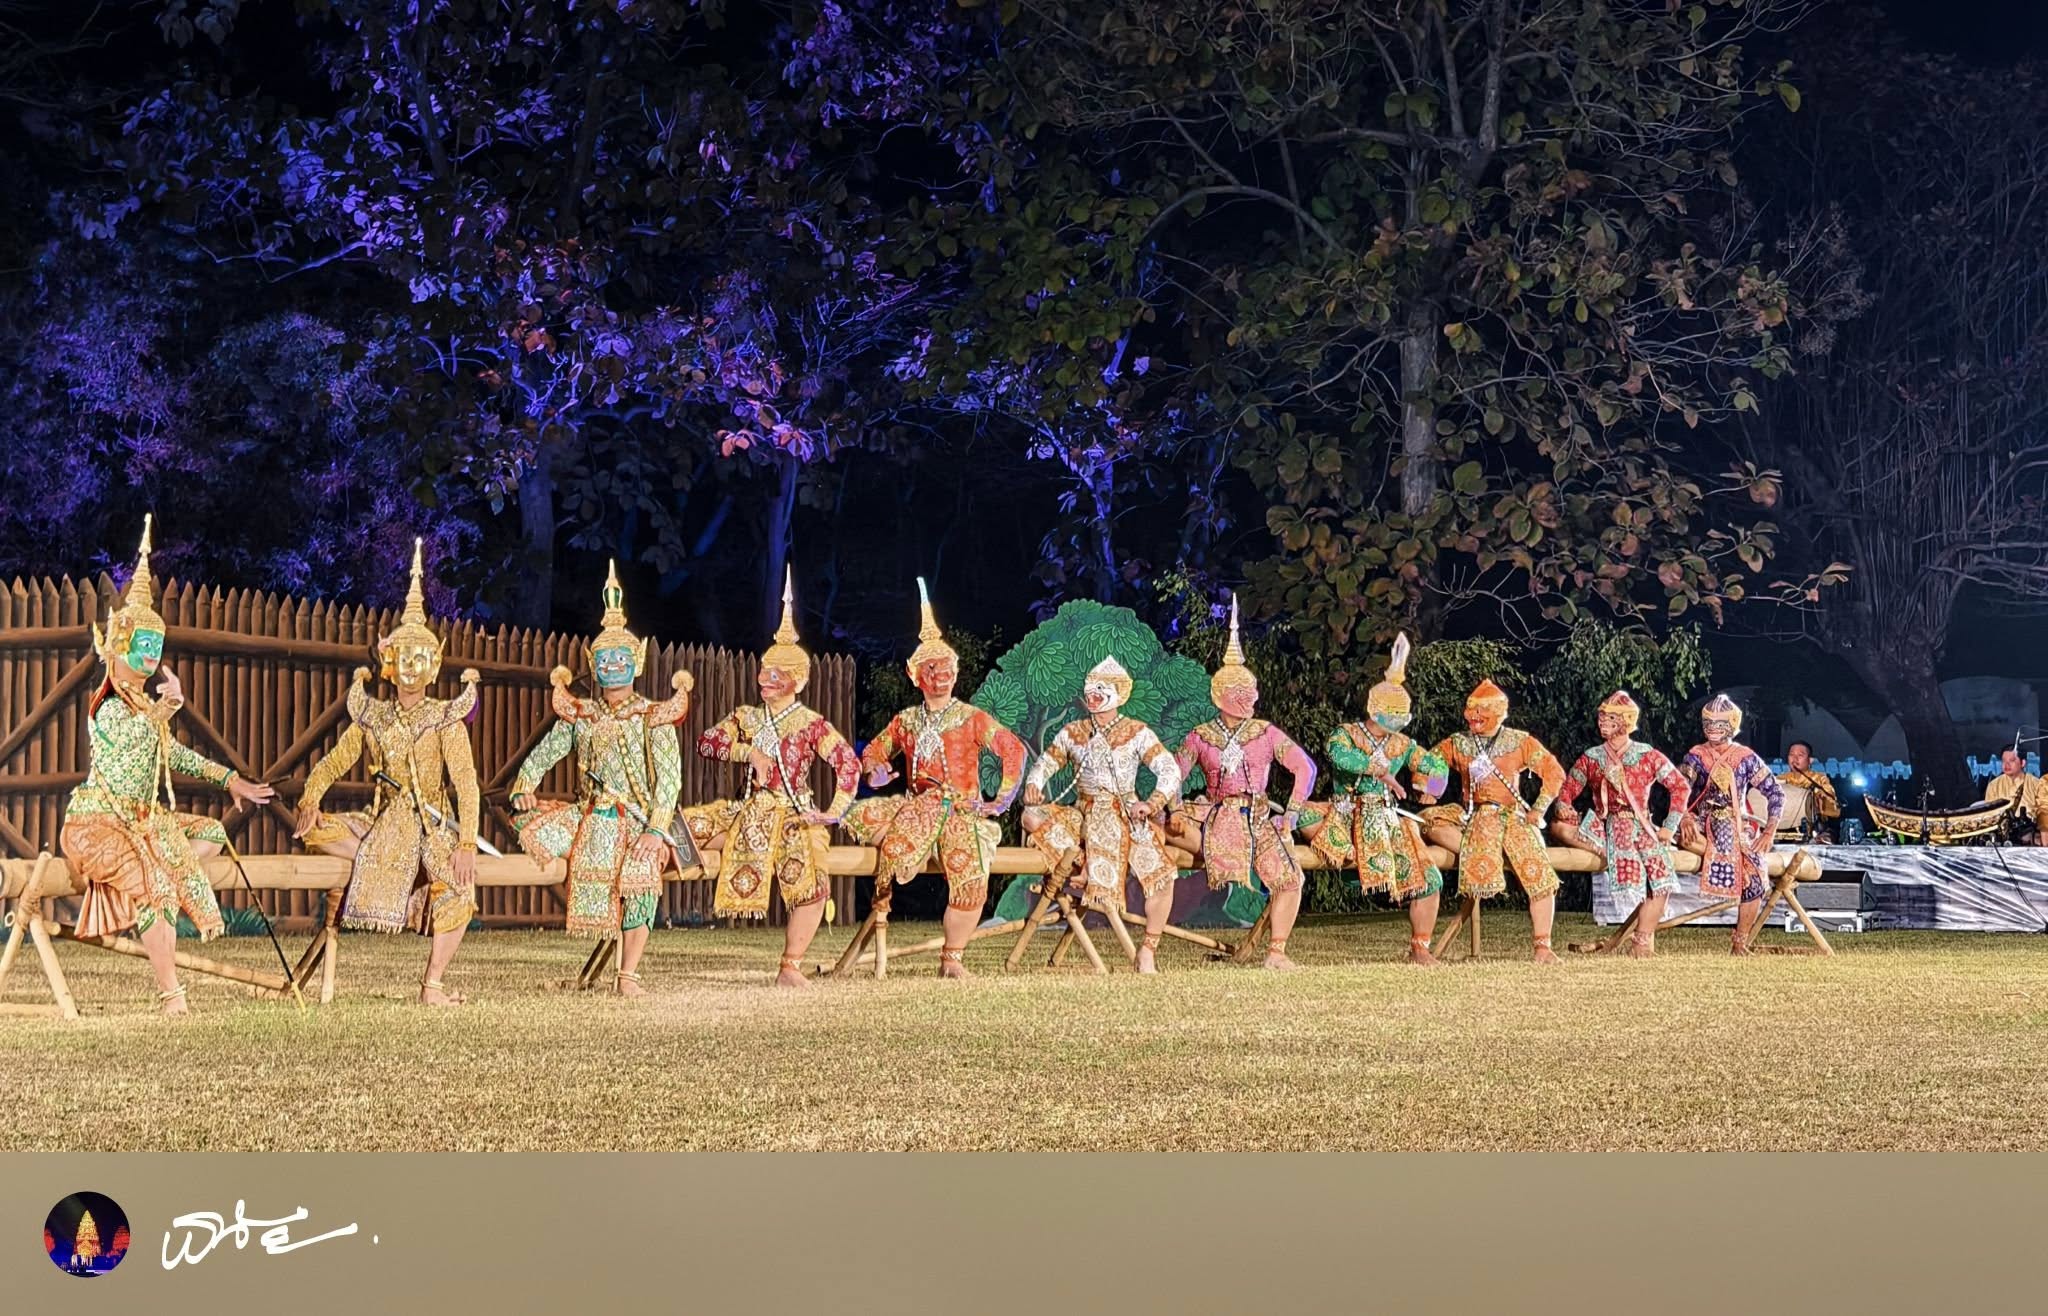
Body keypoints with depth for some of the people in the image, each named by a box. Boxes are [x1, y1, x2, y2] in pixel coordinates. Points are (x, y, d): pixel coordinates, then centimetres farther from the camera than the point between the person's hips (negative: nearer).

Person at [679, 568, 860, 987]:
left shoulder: (812, 725, -2)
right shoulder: (745, 717, 10)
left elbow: (848, 764, -8)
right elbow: (707, 742, 0)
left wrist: (835, 811, -15)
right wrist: (750, 750, -12)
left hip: (794, 817, -4)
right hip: (749, 813, 4)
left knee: (811, 886, -24)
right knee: (689, 826, -13)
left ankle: (791, 968, -18)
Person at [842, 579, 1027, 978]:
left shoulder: (972, 718, 2)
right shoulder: (906, 720, 12)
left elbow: (1014, 750, -4)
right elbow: (874, 751, 21)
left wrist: (1001, 801, -9)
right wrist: (875, 771, -3)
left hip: (962, 812, -3)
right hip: (917, 806, 3)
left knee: (971, 880, -29)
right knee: (861, 816, -24)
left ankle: (952, 957, -11)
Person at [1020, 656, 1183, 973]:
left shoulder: (1137, 733, -1)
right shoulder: (1072, 733, 9)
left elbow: (1170, 770, -7)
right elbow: (1046, 762, 13)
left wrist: (1153, 803, -24)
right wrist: (1033, 785, -10)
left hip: (1126, 818, -3)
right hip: (1083, 815, 3)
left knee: (1161, 873, -26)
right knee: (1033, 817, -24)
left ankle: (1148, 951, -11)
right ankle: (1079, 864, -19)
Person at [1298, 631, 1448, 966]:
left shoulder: (1402, 745, 13)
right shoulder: (1346, 734, -1)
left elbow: (1437, 765, 17)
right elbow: (1340, 756, -24)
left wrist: (1425, 784, -3)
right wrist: (1381, 771, -30)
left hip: (1388, 823, 3)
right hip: (1346, 819, -3)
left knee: (1428, 879, -13)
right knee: (1303, 813, -34)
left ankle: (1420, 947, 0)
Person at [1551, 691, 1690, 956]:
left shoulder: (1647, 756, 5)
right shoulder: (1591, 758, 10)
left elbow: (1680, 787, 5)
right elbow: (1568, 790, 9)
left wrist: (1669, 826, -3)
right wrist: (1564, 809, -16)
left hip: (1640, 826, -1)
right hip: (1604, 825, 1)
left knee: (1660, 876, -26)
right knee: (1559, 827, -28)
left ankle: (1644, 941, -15)